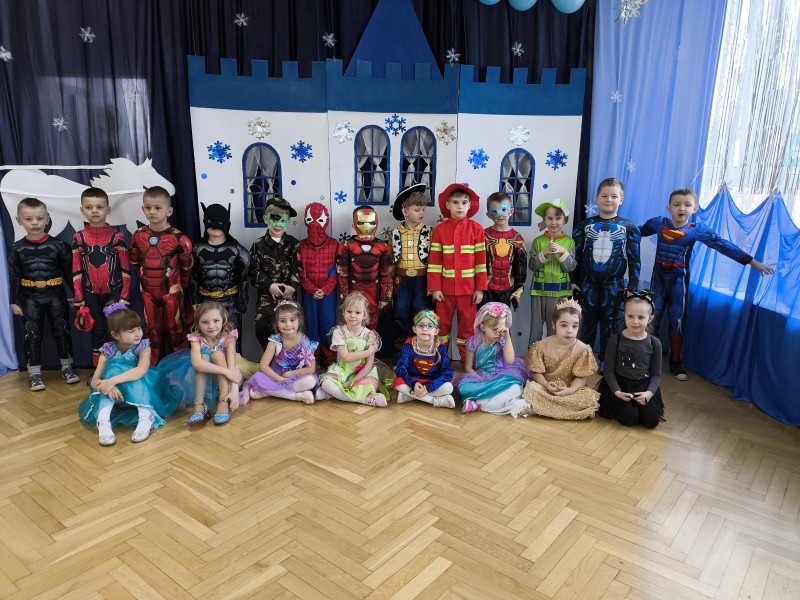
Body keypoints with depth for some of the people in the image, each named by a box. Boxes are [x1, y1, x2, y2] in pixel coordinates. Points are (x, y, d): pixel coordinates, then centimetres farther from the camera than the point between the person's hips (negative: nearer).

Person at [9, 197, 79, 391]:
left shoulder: (58, 245, -6)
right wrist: (14, 301, -1)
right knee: (32, 335, 6)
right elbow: (14, 277, 1)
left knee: (62, 331, 7)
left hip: (56, 295, -1)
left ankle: (67, 367, 21)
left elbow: (69, 271, -2)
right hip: (30, 298, 1)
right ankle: (34, 373, 16)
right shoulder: (17, 248, -2)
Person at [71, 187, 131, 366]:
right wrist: (79, 300, 0)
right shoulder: (78, 238, 1)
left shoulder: (117, 237, -4)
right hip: (91, 294, 2)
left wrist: (124, 297, -8)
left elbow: (126, 269, -3)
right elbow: (76, 271, 3)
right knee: (98, 330, 12)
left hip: (114, 292, -2)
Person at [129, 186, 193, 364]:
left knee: (175, 329, 9)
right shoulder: (139, 236, -3)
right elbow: (135, 262, 12)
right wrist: (147, 278, 12)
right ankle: (154, 367, 29)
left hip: (172, 291, -3)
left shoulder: (177, 238, -15)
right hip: (148, 291, 4)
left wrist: (178, 284, 6)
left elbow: (187, 266, -5)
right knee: (153, 331, 15)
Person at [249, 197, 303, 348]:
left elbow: (298, 267, 0)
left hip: (288, 294, 1)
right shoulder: (259, 245, 3)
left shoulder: (293, 243, 6)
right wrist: (269, 285, -13)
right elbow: (254, 271, -1)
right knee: (262, 329, -9)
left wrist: (292, 286, -15)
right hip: (266, 295, 0)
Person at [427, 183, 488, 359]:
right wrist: (434, 288, -5)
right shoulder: (439, 230, 0)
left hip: (468, 288, 0)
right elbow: (434, 261, -1)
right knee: (442, 325, 10)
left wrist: (480, 288, -4)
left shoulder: (476, 229, 0)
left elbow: (481, 260, -1)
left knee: (467, 326, 8)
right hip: (445, 287, 1)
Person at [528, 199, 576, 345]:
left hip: (560, 291, 0)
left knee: (556, 327, 8)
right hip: (539, 290, 0)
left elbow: (570, 267, -4)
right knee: (536, 325, 8)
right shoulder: (538, 241, 0)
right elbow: (532, 266, -4)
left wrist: (562, 252, -18)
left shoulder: (569, 242, 1)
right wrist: (544, 253, -17)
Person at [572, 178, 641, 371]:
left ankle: (605, 358, 22)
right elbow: (577, 254, 4)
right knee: (588, 319, 9)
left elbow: (634, 259, 0)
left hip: (613, 283, -1)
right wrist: (573, 280, 3)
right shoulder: (586, 225, 1)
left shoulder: (629, 227, -2)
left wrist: (633, 286, -3)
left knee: (609, 320, 9)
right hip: (588, 281, 1)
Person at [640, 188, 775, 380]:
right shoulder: (659, 223, -6)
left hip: (679, 279, -1)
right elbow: (637, 232, 9)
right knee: (652, 316, 4)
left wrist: (752, 261, -13)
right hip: (659, 276, 1)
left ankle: (675, 363, 19)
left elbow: (722, 245, -11)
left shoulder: (696, 229, -9)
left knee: (677, 320, 6)